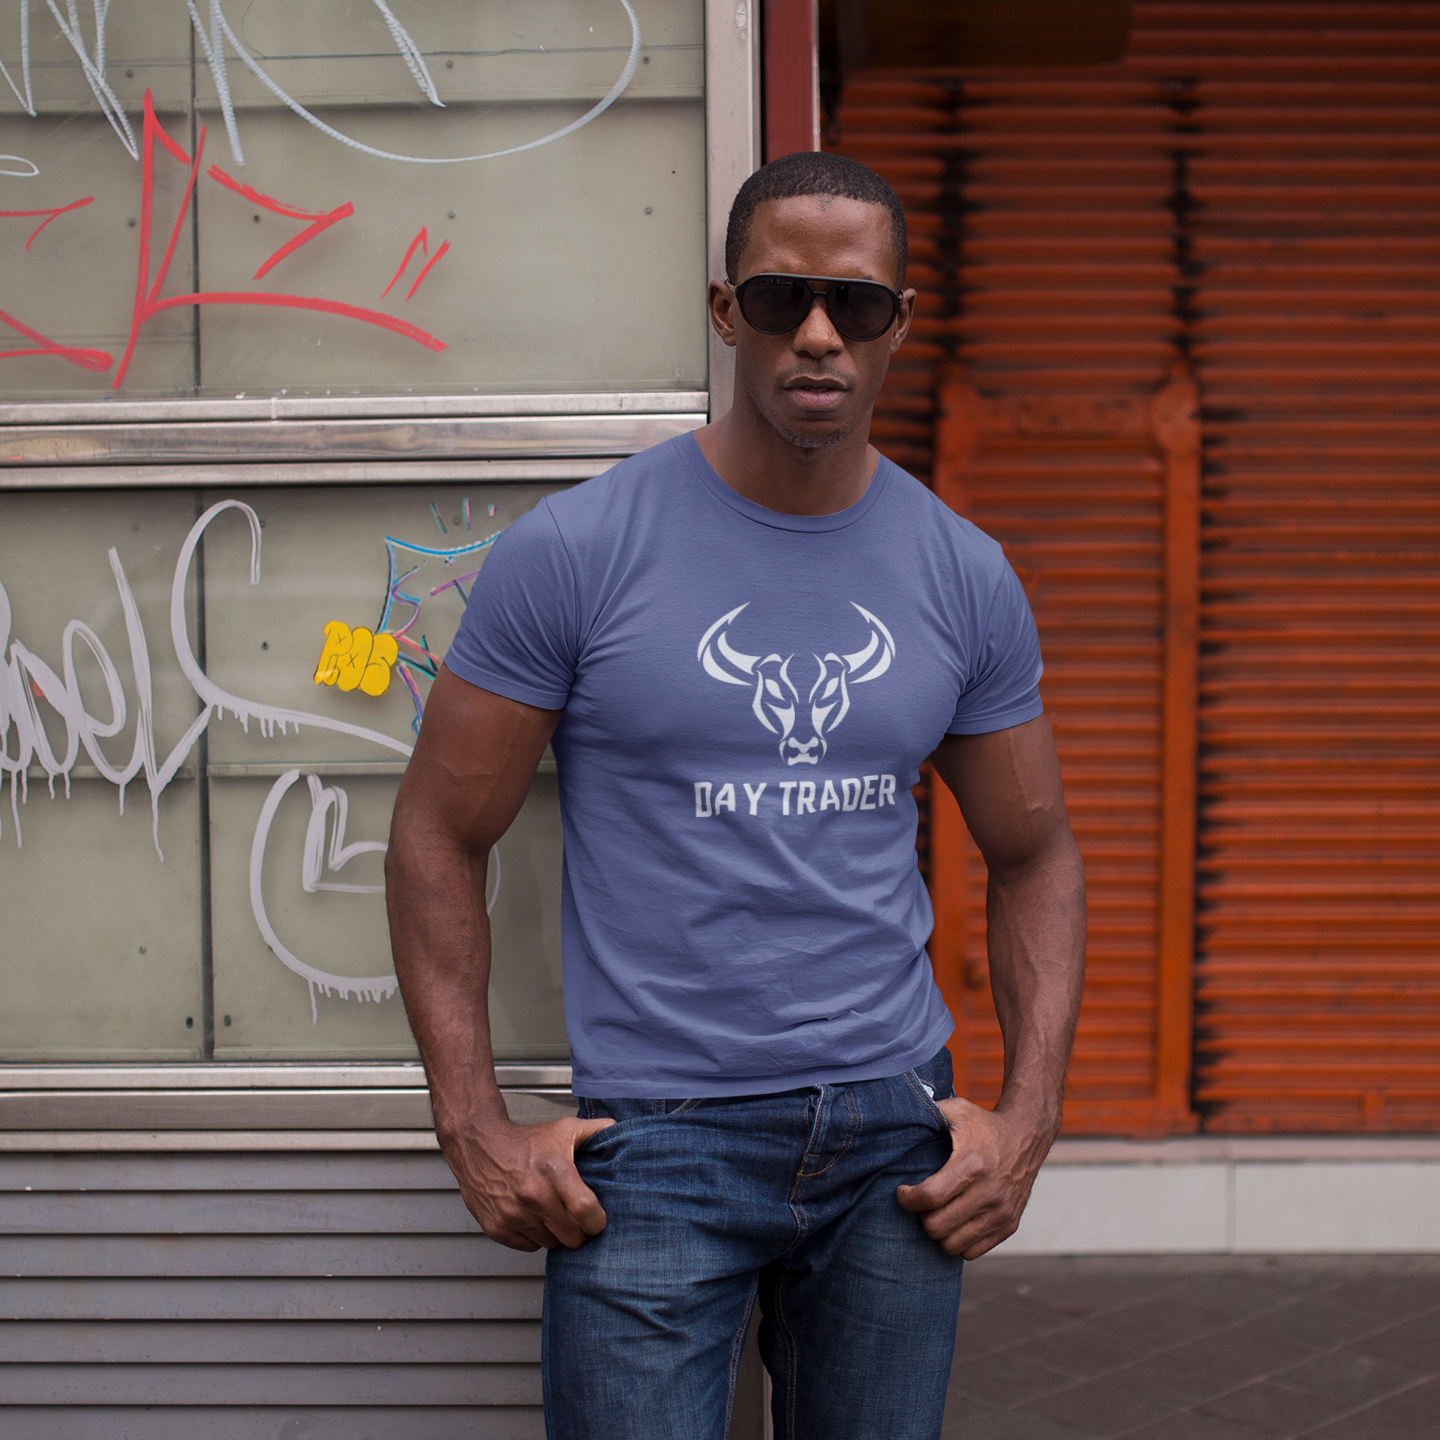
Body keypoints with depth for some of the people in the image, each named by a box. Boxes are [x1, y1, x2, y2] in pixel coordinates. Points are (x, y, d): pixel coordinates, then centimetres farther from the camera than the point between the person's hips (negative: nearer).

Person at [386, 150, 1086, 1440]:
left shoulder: (966, 579, 4)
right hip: (655, 1139, -3)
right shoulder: (574, 552, -7)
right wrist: (475, 1130, -8)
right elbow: (441, 837, -3)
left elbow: (1034, 853, 13)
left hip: (897, 1124, 4)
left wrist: (1030, 1113, 2)